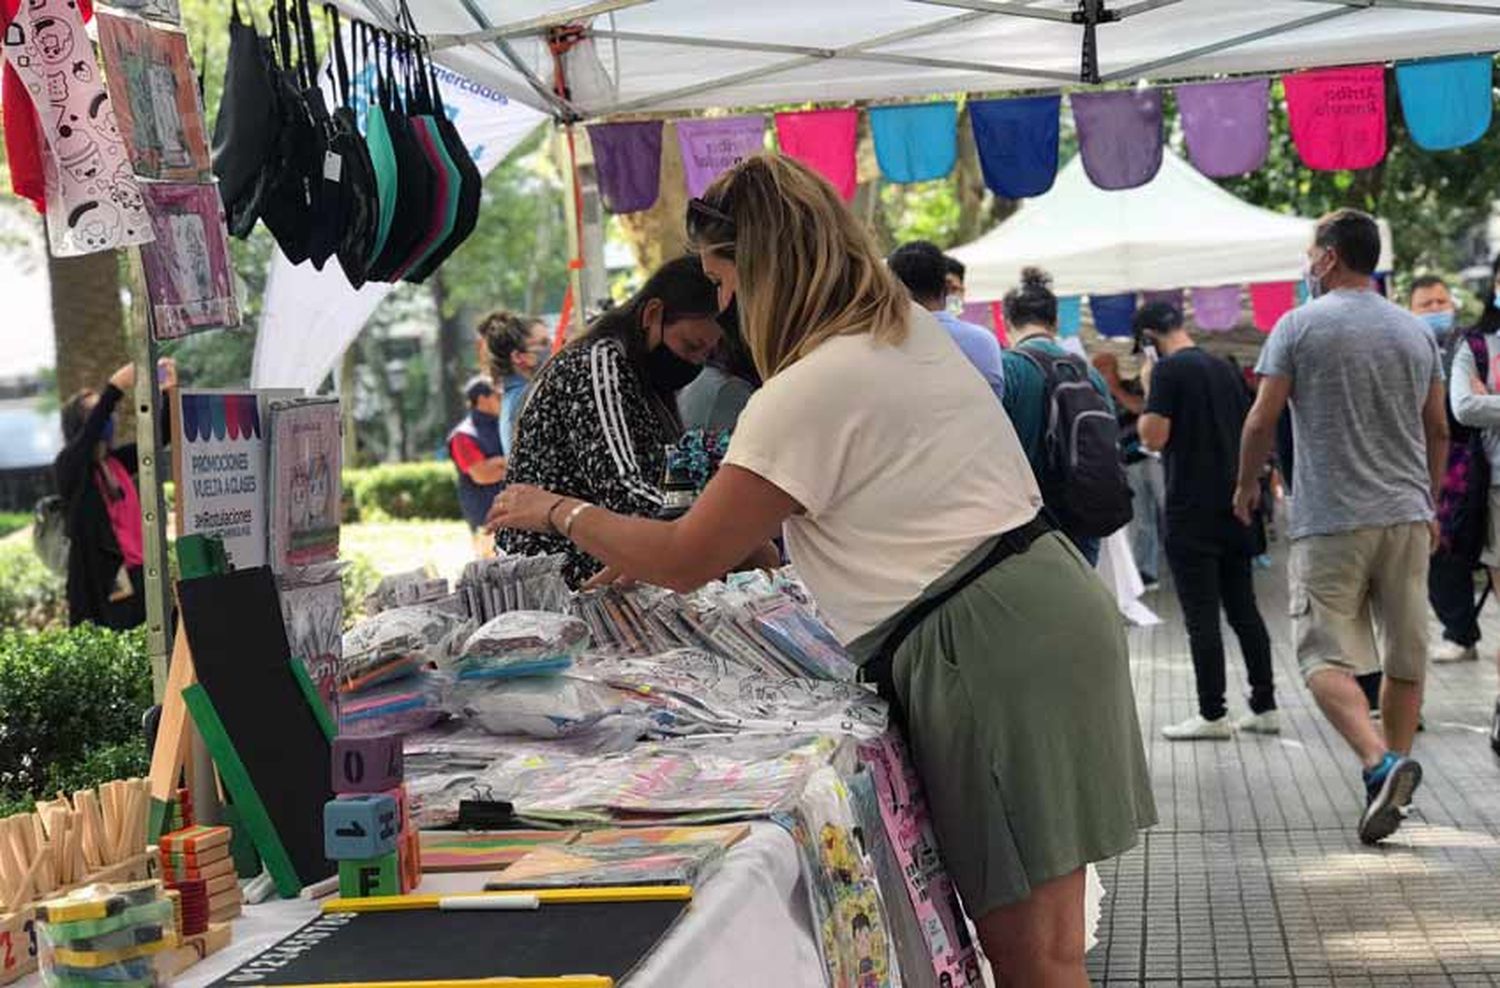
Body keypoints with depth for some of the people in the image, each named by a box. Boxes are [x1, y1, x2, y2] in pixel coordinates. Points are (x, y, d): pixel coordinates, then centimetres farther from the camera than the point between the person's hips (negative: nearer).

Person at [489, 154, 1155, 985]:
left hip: (989, 650, -10)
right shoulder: (909, 331, 17)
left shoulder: (811, 390, -14)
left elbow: (687, 560, -8)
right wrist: (643, 562, 26)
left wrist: (557, 512, 7)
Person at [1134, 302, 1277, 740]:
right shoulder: (1225, 368, 13)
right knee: (1244, 608, 11)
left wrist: (1148, 392, -2)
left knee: (1201, 615, -3)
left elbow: (1154, 437, -15)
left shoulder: (1169, 370, -10)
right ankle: (1264, 706, 14)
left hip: (1191, 511, -7)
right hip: (1234, 506, 7)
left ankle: (1212, 714, -1)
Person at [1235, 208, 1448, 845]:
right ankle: (1393, 775, 17)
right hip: (1407, 515, 5)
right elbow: (1438, 431, 16)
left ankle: (1381, 762, -25)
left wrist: (1246, 485, 12)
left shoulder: (1299, 326, -3)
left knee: (1326, 654, -4)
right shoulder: (1417, 332, 11)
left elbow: (1262, 421, -4)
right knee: (1405, 654, 11)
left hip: (1331, 519, -4)